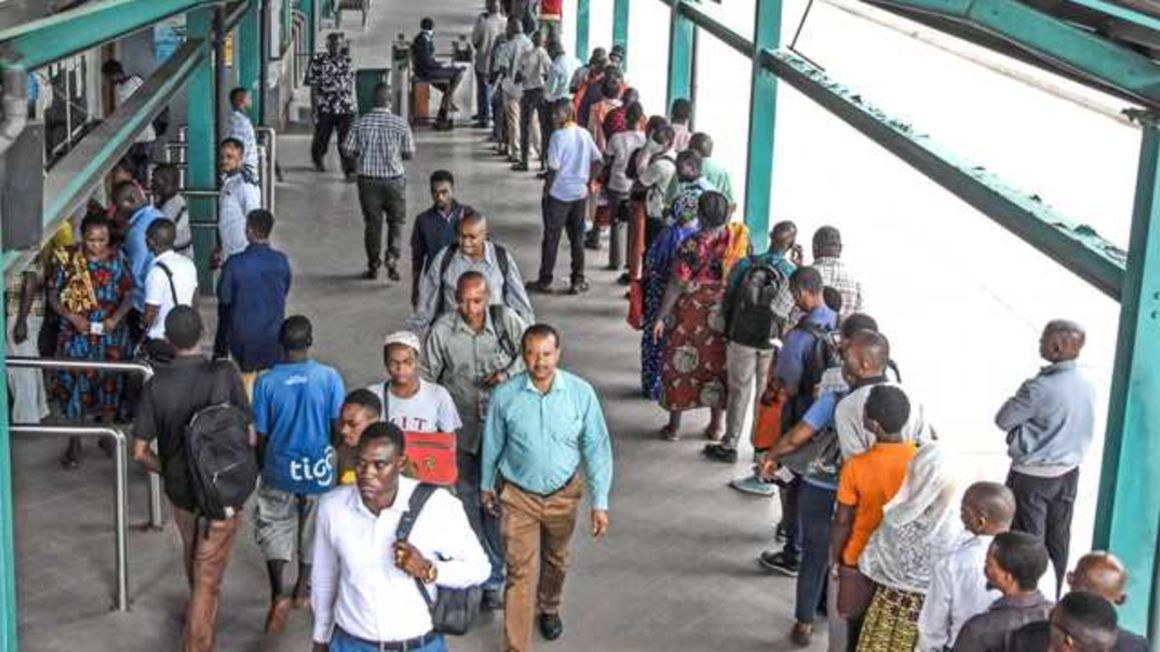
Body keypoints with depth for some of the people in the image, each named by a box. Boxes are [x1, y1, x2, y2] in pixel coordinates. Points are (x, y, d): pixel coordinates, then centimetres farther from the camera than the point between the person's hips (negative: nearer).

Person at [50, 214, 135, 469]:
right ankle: (74, 444, 11)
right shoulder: (68, 259, -9)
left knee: (110, 382, 12)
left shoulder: (117, 258, -5)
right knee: (74, 383, -1)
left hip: (111, 334, 2)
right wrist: (72, 317, -18)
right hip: (77, 334, -1)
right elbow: (53, 295, -3)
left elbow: (128, 294, 0)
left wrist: (116, 317, -16)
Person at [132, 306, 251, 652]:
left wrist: (167, 470, 11)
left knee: (193, 554, 30)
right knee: (207, 577, 3)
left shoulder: (156, 385, -12)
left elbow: (140, 451, -7)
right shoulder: (224, 375, -19)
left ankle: (200, 614, 54)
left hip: (179, 489, 4)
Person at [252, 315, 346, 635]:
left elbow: (260, 435, -6)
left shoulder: (266, 381, -13)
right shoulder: (329, 377, -15)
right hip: (319, 470, 0)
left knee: (274, 529, 16)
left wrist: (261, 466, 12)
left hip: (279, 470, 0)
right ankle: (302, 590, 34)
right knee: (313, 530, 21)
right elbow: (339, 427, -9)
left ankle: (278, 594, 1)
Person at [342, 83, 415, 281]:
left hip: (368, 179, 1)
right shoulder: (400, 123, -9)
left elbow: (347, 149, -4)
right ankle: (392, 256, -9)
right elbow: (409, 153, -4)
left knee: (372, 222, 12)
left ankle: (373, 265, 19)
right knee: (396, 221, 12)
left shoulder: (360, 122, -6)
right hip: (394, 179, -1)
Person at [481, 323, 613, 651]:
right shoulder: (504, 395, -17)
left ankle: (549, 608, 54)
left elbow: (597, 448, -10)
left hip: (563, 494, 2)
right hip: (519, 495, -2)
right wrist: (486, 485, 13)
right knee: (521, 573, -2)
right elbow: (492, 445, 0)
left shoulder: (581, 393, -18)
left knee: (556, 560, 25)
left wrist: (600, 502, -11)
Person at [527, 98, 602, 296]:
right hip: (580, 193, 6)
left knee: (551, 238, 4)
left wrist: (546, 190, -6)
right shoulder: (584, 134, 3)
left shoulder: (559, 135, -16)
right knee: (577, 238, 13)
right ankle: (578, 281, 16)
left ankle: (545, 281, 10)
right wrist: (587, 181, 14)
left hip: (558, 195, -5)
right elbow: (597, 162, 6)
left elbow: (553, 168, -17)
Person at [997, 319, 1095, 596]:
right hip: (1069, 472, 7)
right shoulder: (1086, 385, -3)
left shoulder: (1040, 388, -26)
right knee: (1058, 539, 17)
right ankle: (1052, 598, 29)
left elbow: (1003, 420, -15)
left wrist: (1017, 400, -1)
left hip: (1032, 476, -7)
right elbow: (1084, 428, 10)